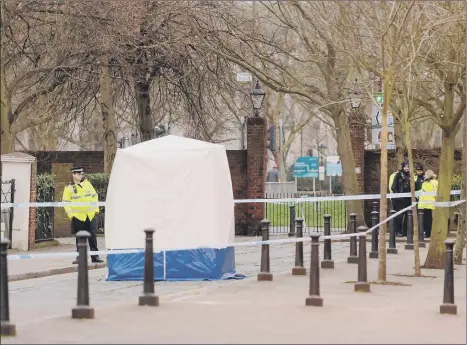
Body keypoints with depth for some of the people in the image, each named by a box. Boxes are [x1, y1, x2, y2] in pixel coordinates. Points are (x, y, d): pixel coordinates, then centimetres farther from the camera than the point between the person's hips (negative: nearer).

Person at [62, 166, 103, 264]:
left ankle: (95, 256, 10)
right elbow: (65, 202, -2)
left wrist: (96, 209, 4)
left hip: (90, 215, 2)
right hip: (78, 216, -2)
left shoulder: (87, 184, 6)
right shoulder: (69, 188, -2)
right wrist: (70, 214, -10)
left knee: (92, 237, 3)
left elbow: (94, 197, 11)